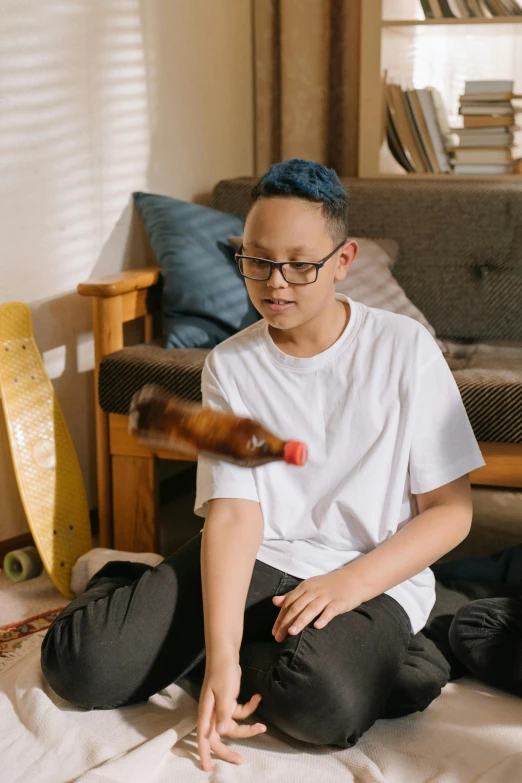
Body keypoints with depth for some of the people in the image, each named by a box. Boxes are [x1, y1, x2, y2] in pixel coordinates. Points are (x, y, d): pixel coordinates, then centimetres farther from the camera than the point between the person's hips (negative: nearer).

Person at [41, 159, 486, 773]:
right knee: (80, 663, -17)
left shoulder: (404, 348, -5)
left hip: (372, 575, -2)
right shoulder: (231, 366, 1)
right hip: (254, 560, 2)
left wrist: (353, 582, -19)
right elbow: (233, 514, -11)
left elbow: (450, 509, -3)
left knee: (323, 700, -36)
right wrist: (220, 655, -25)